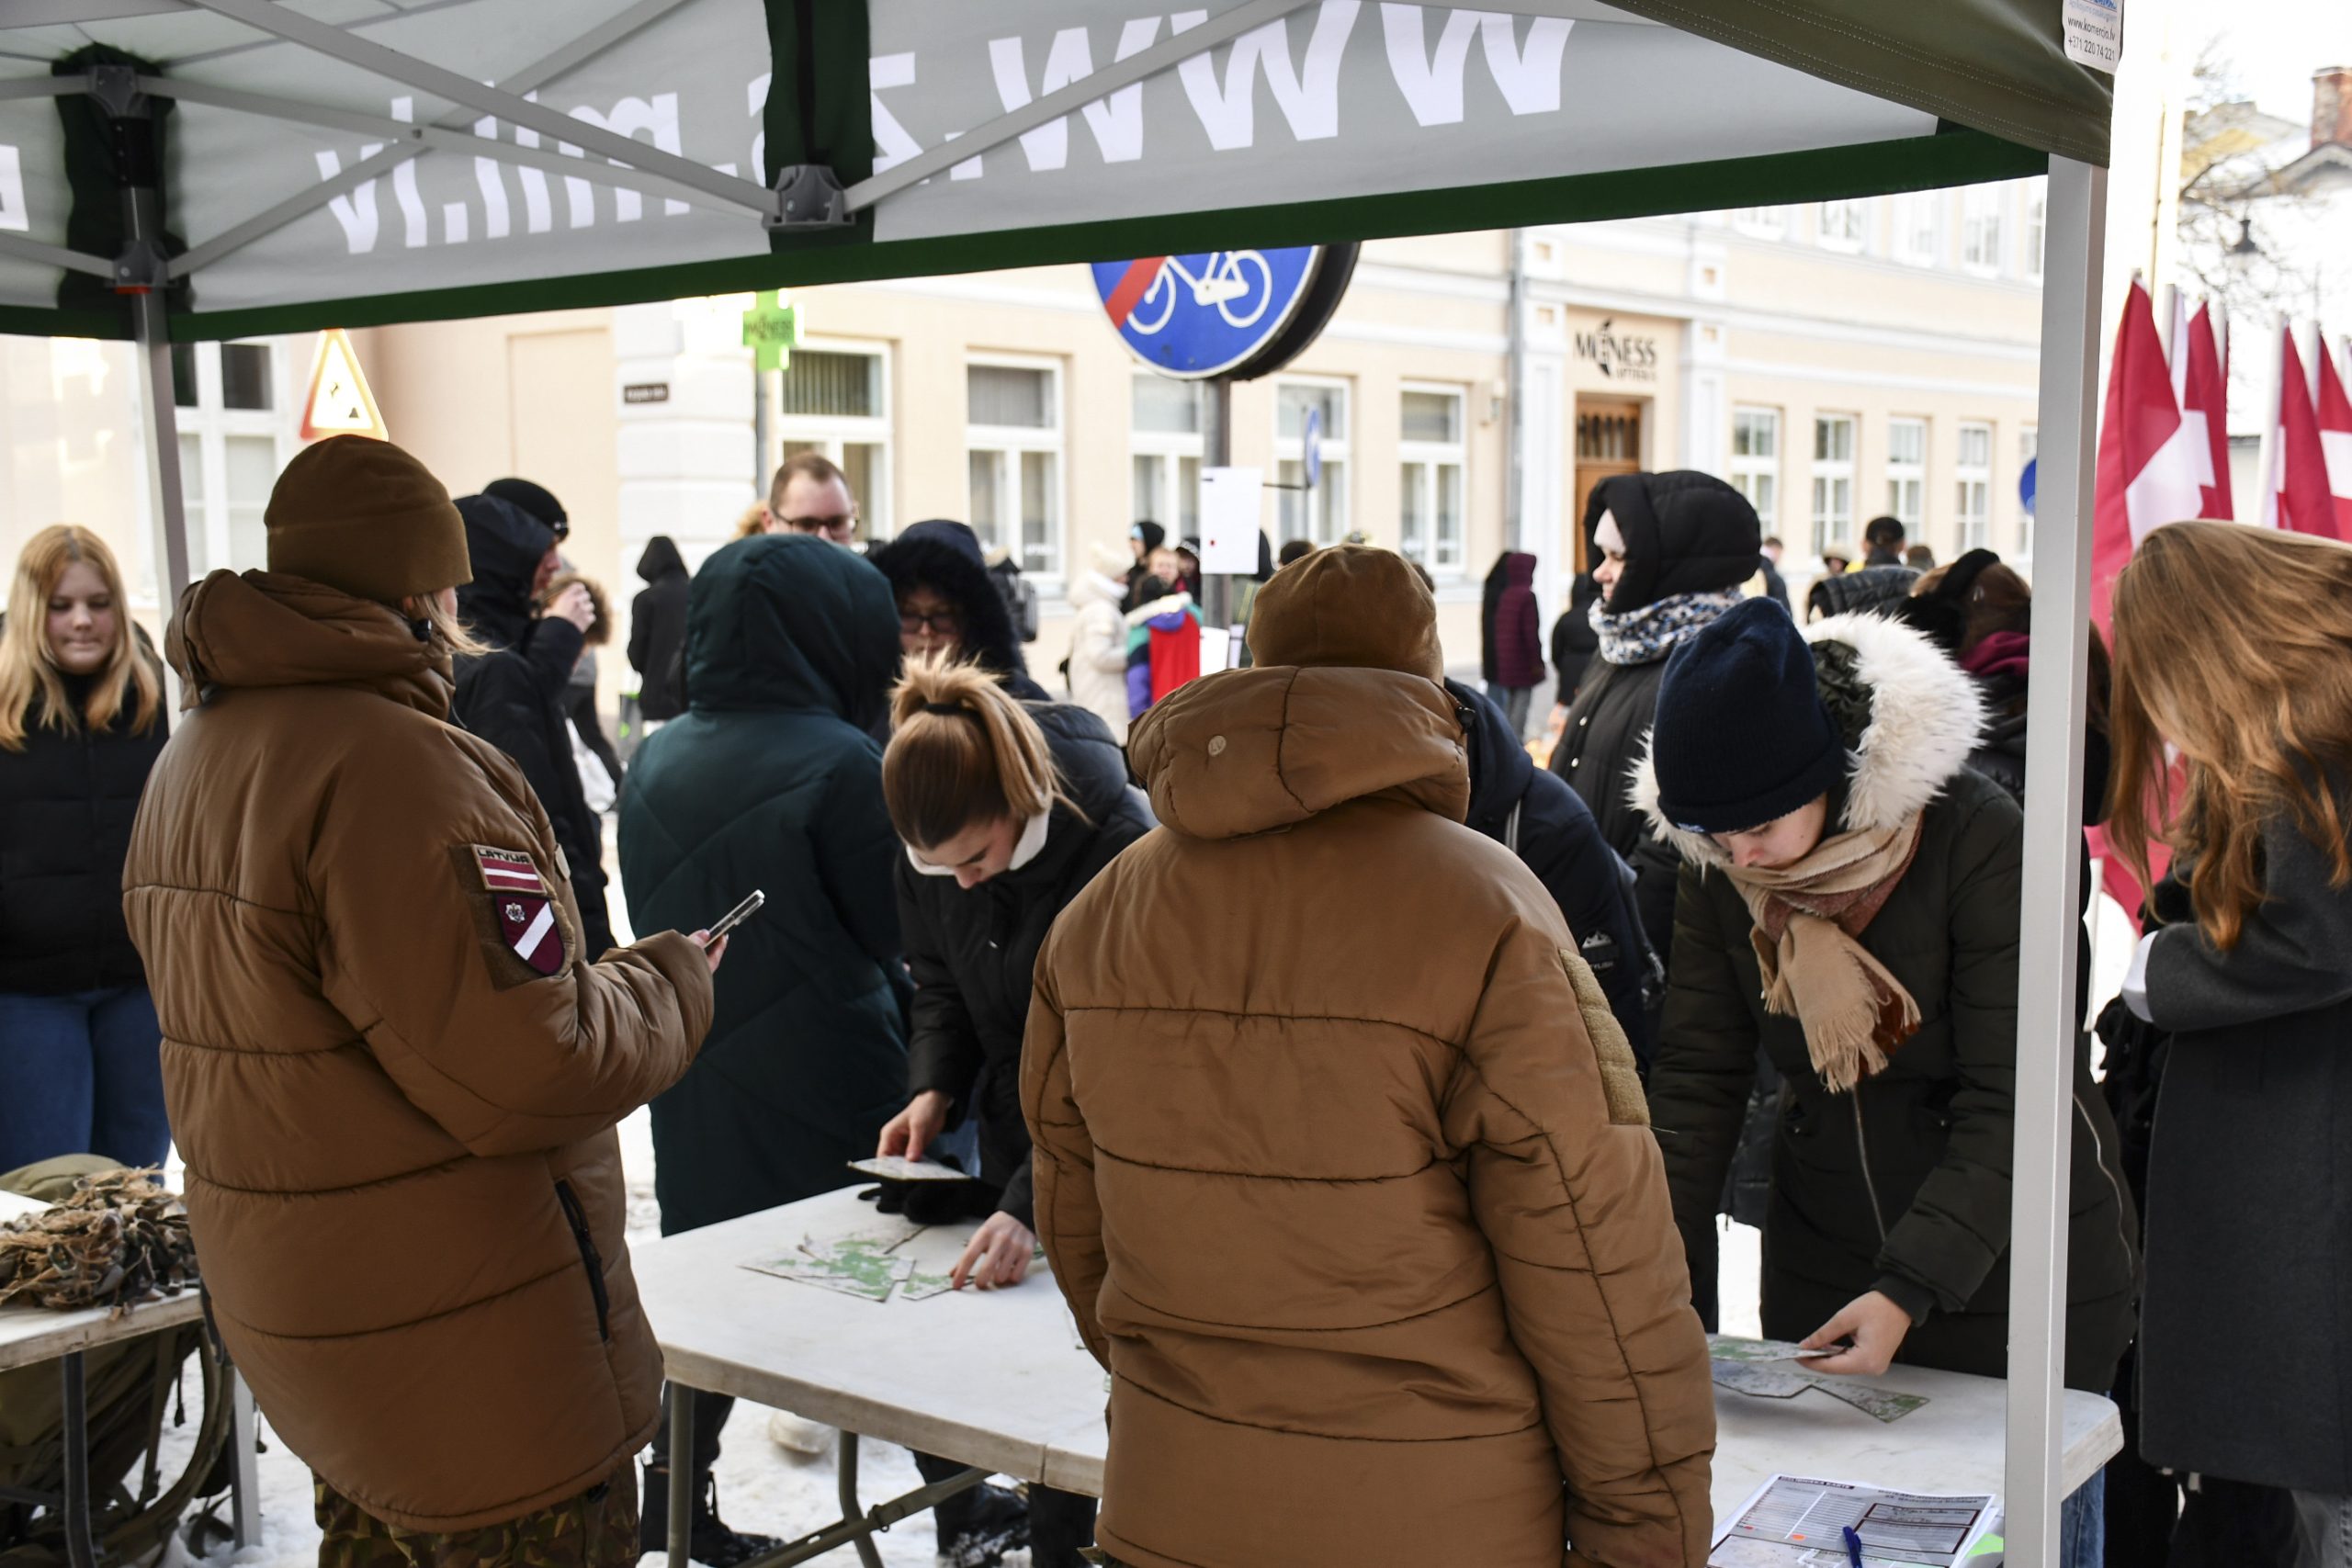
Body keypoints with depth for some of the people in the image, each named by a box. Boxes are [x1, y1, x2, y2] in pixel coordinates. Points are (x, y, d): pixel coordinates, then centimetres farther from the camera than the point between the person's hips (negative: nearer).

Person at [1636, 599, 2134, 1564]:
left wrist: (1910, 1287, -29)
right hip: (1818, 1265, 4)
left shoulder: (1979, 842, -22)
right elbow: (1698, 1075, -6)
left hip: (2008, 1263, -4)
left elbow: (2008, 1104, -21)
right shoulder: (1717, 865, -8)